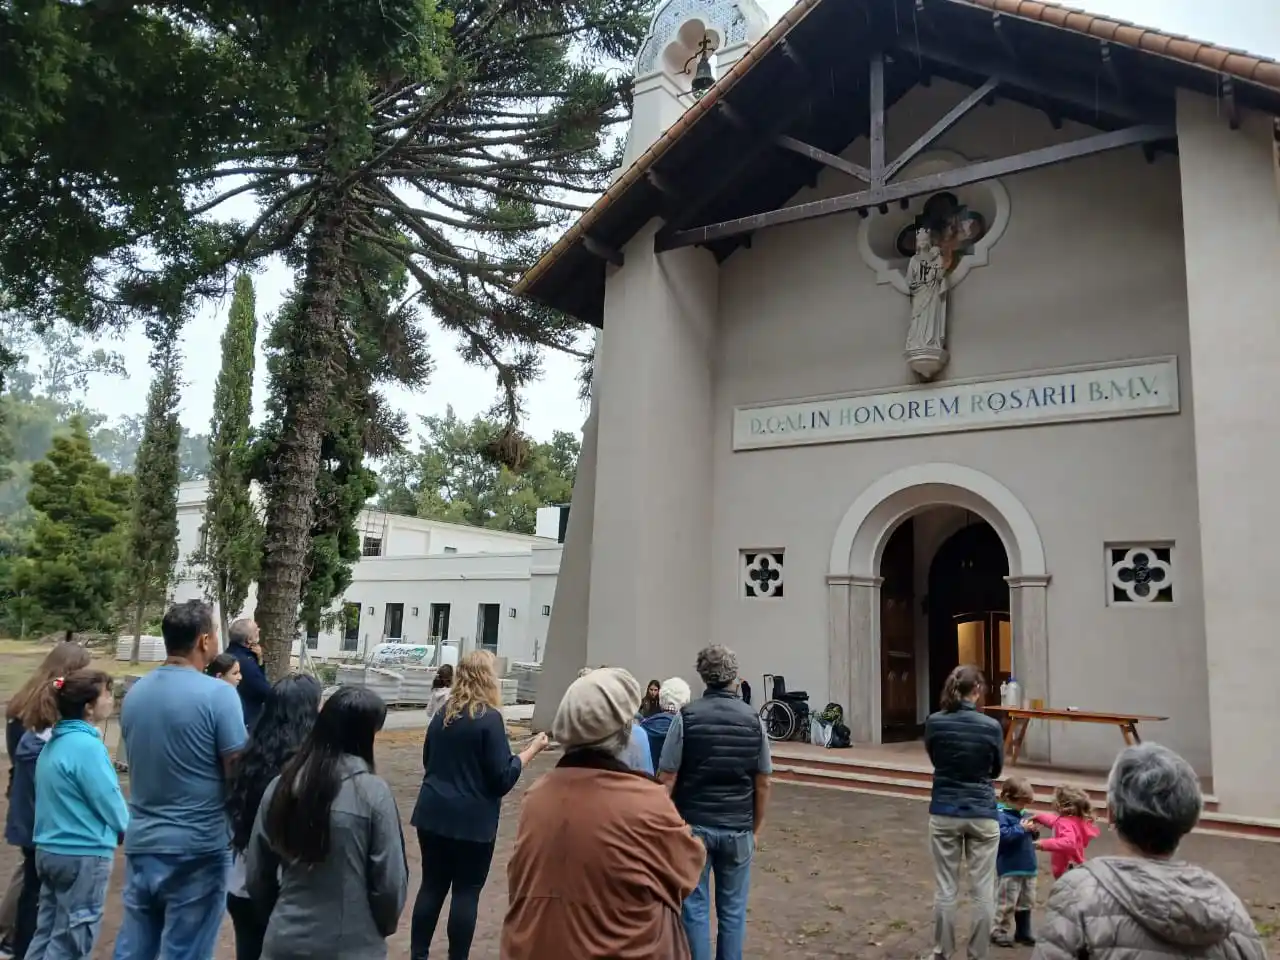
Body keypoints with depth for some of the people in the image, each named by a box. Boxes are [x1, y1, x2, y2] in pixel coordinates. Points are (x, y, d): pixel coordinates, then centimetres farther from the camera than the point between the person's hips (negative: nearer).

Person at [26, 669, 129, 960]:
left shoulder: (54, 743, 7)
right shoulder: (87, 746, -21)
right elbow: (110, 802, -18)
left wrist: (114, 828, 13)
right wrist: (126, 829, 3)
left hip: (50, 850, 9)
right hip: (83, 855, -9)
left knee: (48, 932, 18)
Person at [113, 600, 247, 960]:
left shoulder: (134, 693, 5)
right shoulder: (218, 694, -17)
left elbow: (137, 764, 16)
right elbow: (238, 772, -14)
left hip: (142, 843, 6)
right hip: (197, 848, -6)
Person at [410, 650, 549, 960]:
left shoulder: (443, 714, 6)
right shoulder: (490, 718, -14)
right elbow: (502, 778, -13)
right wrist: (532, 750, -4)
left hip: (433, 812, 6)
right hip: (472, 818, -6)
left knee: (432, 886, 14)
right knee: (466, 891, 5)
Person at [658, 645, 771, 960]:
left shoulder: (686, 717, -9)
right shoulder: (753, 720, -1)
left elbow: (667, 779, -10)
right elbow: (762, 784, 4)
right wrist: (756, 828, 15)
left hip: (694, 825, -2)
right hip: (738, 828, 2)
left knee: (694, 907, 9)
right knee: (733, 909, 14)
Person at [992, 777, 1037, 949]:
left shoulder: (1022, 814, 10)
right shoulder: (1001, 814, -14)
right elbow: (1003, 835, -27)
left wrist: (1033, 831, -1)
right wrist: (1021, 828, -23)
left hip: (1028, 868, 8)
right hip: (1009, 869, -8)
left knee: (1026, 902, 17)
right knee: (1006, 903, -3)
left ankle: (1022, 932, 30)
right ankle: (998, 932, 9)